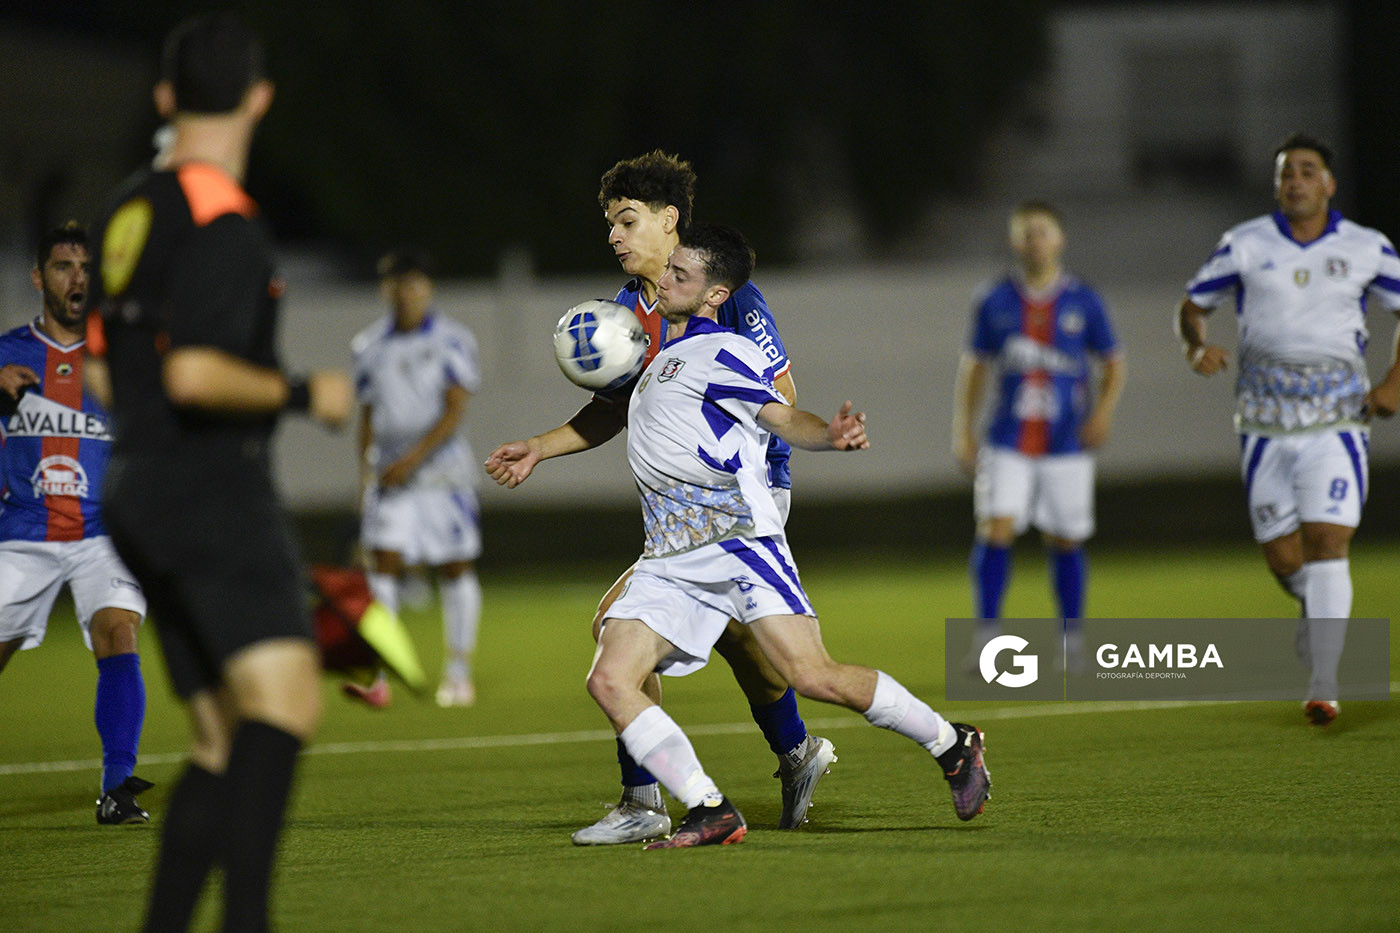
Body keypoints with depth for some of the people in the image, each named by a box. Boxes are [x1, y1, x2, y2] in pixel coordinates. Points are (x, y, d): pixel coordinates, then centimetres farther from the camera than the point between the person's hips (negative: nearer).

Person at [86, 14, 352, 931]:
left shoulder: (130, 211, 15)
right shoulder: (224, 224, -12)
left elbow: (100, 371, 22)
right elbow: (194, 374, -22)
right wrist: (301, 393, -9)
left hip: (141, 499, 9)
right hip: (215, 497, -9)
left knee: (225, 743, 10)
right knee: (285, 700, -21)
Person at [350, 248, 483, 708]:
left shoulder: (452, 340, -3)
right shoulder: (371, 346, 9)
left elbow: (454, 411, -10)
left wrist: (413, 459, -18)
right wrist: (366, 471, 9)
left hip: (442, 468, -3)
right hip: (390, 475, 3)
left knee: (455, 570, 1)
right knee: (382, 565, -10)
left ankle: (458, 674, 13)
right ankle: (376, 675, -15)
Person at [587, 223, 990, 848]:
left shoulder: (719, 352, -1)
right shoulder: (663, 356, 25)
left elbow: (783, 417, -13)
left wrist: (831, 436, -33)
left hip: (736, 536, -8)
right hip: (669, 562, 8)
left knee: (814, 677, -18)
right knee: (610, 680, -13)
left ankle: (952, 746, 4)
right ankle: (711, 813, -11)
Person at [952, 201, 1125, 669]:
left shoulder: (1083, 302, 2)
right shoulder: (994, 302, 4)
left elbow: (1114, 363, 9)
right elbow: (974, 367, 12)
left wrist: (1104, 410, -9)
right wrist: (963, 432, 6)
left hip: (1067, 442, 0)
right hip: (1008, 442, 0)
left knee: (1065, 541, 6)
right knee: (995, 530, -14)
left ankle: (1071, 638, 20)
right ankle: (986, 635, -8)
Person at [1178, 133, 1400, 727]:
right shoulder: (1245, 244, 2)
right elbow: (1192, 305, 11)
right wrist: (1198, 348, -11)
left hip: (1337, 424, -1)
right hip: (1265, 425, 2)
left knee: (1327, 549, -14)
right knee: (1283, 560, 4)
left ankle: (1323, 687, -13)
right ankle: (1319, 609, 39)